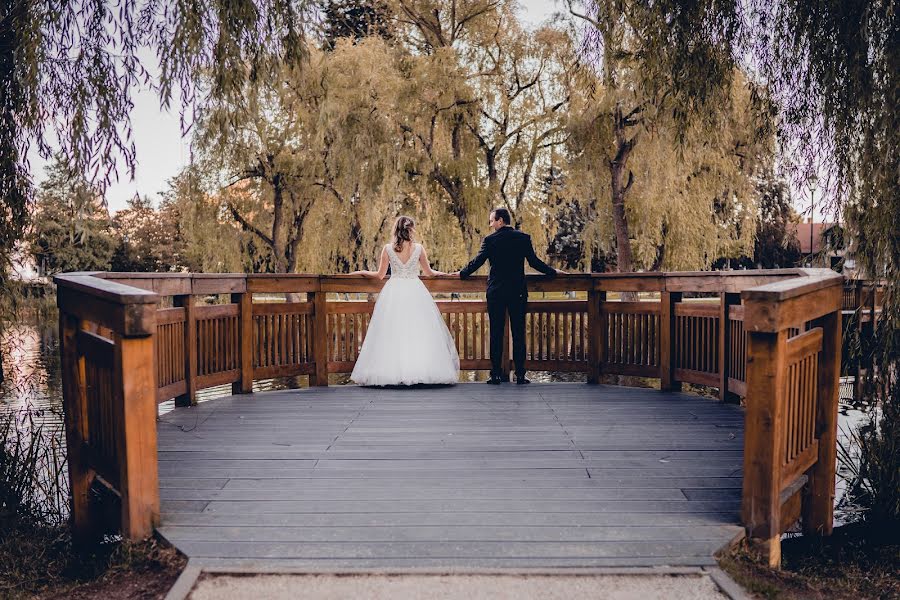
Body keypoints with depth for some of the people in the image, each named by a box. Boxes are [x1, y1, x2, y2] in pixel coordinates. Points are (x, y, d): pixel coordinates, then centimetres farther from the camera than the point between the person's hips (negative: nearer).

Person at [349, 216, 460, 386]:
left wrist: (361, 272, 21)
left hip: (393, 293, 0)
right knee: (418, 333, 4)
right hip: (415, 293, 0)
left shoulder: (388, 249, 0)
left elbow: (380, 275, 5)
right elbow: (429, 272, 10)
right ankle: (421, 371, 1)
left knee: (392, 334, 3)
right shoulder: (418, 248, -1)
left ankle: (393, 373, 0)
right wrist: (444, 273, 28)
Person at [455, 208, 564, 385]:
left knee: (496, 334, 4)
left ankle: (496, 374, 4)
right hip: (518, 293, 1)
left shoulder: (489, 240, -4)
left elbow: (477, 262, 0)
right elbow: (534, 262, 1)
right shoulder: (523, 238, 0)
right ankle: (520, 375, 5)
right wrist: (553, 272, 16)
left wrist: (461, 273, 17)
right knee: (518, 333, 5)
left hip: (495, 292, -1)